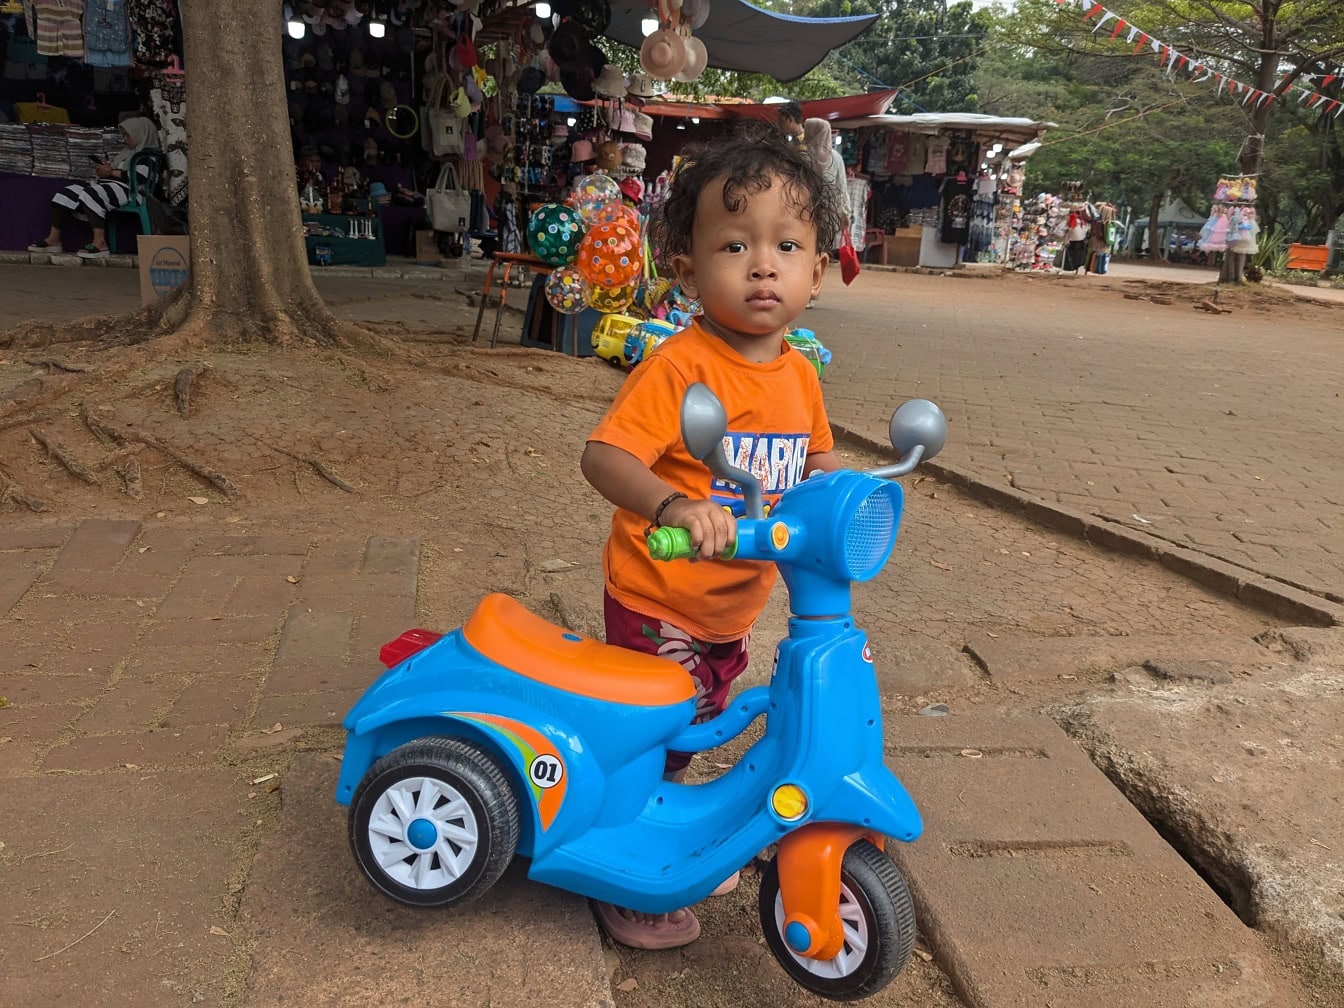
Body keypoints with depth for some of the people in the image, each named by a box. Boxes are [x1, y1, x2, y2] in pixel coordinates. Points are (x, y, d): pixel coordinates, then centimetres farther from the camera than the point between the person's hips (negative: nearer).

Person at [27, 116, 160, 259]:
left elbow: (139, 178, -18)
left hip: (126, 189, -10)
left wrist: (111, 172, -13)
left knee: (90, 194, -36)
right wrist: (104, 170, 7)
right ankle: (53, 239, -9)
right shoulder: (125, 152, 30)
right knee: (67, 193, -5)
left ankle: (100, 244, -45)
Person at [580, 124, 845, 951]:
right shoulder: (680, 368, -25)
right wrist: (673, 505, -52)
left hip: (733, 611, 7)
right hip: (658, 607, -7)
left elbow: (817, 458, 15)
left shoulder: (799, 373, -1)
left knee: (687, 736, 28)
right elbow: (604, 454, -35)